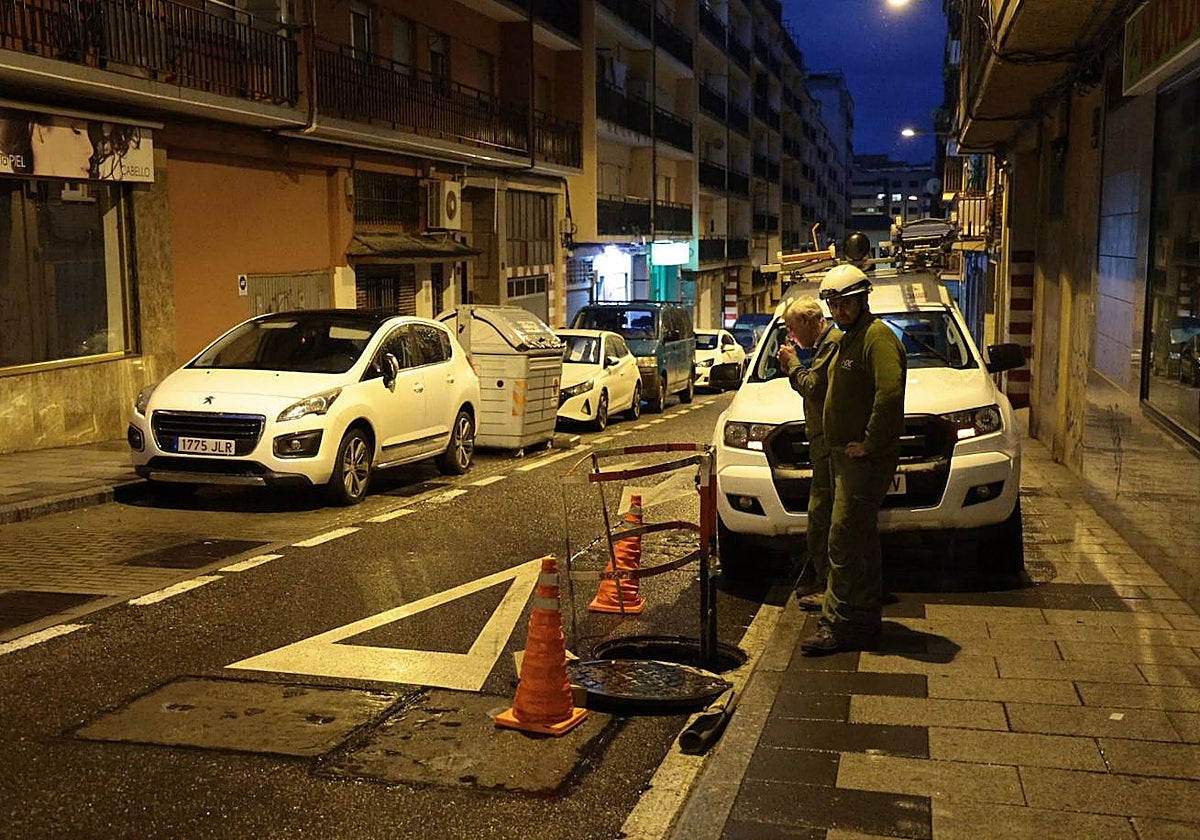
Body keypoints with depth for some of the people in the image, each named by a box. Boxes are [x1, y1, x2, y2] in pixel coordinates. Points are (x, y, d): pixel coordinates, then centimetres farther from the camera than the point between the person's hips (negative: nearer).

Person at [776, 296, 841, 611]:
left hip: (830, 443, -11)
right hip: (823, 442, 11)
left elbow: (814, 387, -20)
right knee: (822, 513, 14)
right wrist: (792, 368, 11)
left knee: (822, 512, -9)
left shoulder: (833, 342, -13)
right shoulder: (824, 343, 21)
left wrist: (793, 364, -6)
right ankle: (823, 581, 22)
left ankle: (828, 587, -5)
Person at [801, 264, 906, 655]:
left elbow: (890, 393, -28)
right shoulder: (849, 339, 19)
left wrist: (869, 443, -24)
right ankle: (866, 618, 26)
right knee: (860, 539, 16)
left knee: (844, 541, -11)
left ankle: (838, 624, -8)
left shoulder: (877, 337, -14)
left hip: (864, 458, -11)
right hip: (844, 456, 11)